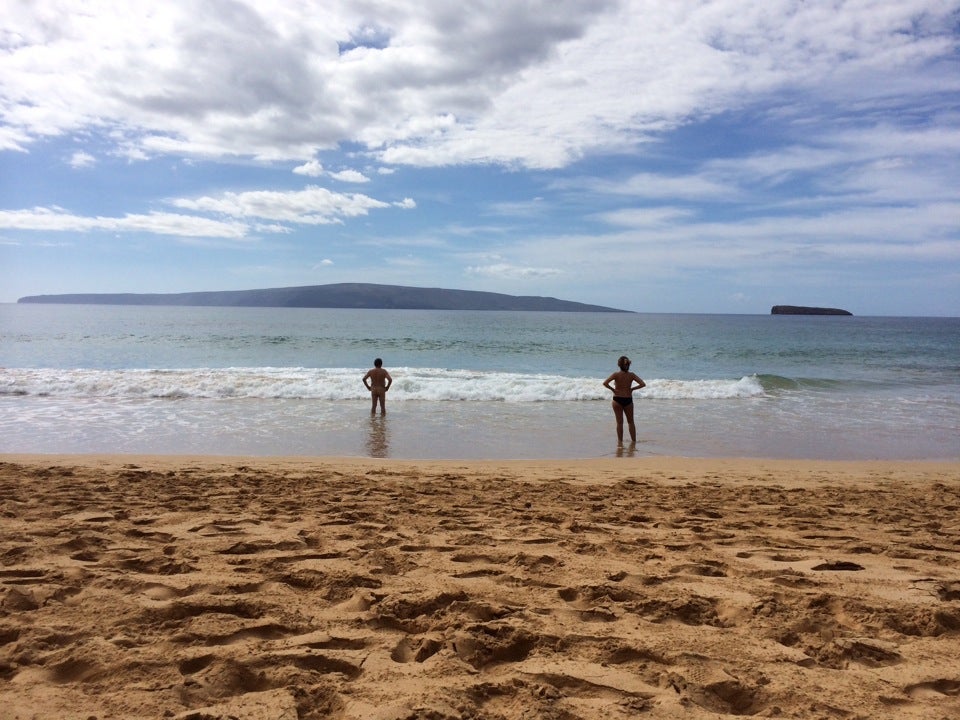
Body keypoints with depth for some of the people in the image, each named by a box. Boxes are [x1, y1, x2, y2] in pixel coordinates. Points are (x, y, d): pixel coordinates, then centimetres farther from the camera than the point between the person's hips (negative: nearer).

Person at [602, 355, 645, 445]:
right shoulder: (631, 375, -5)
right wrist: (632, 389, 2)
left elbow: (605, 383, -22)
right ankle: (634, 440, 23)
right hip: (628, 400, 2)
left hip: (617, 399, -2)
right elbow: (643, 384, -6)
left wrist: (612, 389, -8)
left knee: (619, 422, 7)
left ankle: (620, 441, 10)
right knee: (631, 422, 17)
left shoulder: (616, 374, -11)